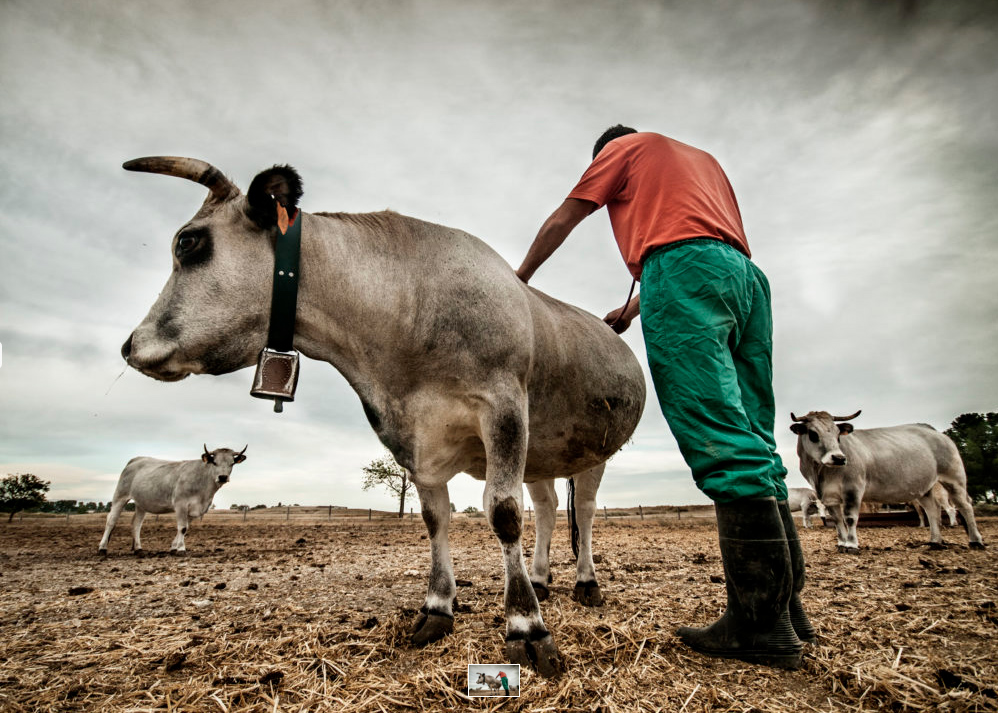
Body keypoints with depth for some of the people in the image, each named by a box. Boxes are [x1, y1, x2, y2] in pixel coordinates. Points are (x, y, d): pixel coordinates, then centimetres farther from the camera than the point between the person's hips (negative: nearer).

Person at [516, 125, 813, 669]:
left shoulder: (623, 146, 20)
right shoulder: (703, 158, 39)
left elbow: (563, 219, 18)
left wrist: (520, 277, 30)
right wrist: (635, 308, 33)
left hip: (681, 263, -7)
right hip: (745, 274, 8)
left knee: (721, 441, -16)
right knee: (751, 440, 2)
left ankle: (759, 622, -16)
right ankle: (786, 610, 2)